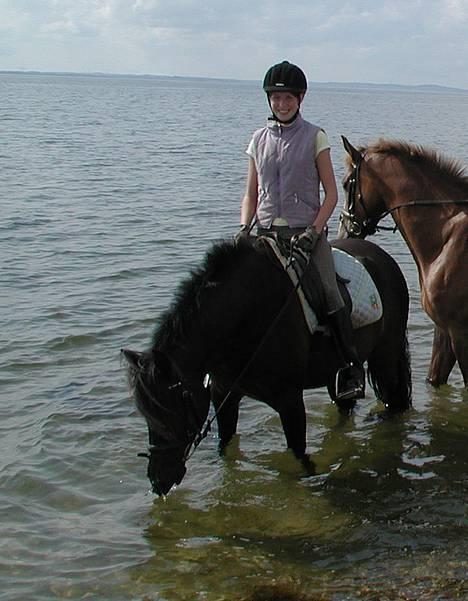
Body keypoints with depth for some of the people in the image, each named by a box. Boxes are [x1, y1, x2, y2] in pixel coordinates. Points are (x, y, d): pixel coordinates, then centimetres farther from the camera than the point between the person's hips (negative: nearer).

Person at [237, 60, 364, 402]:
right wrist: (244, 227, -2)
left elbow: (331, 194, 2)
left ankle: (353, 365, -16)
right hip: (266, 232, 4)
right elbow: (251, 194, 16)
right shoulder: (259, 140, 13)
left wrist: (314, 230, -13)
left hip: (306, 231, -3)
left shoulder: (315, 137, 4)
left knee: (329, 290, -22)